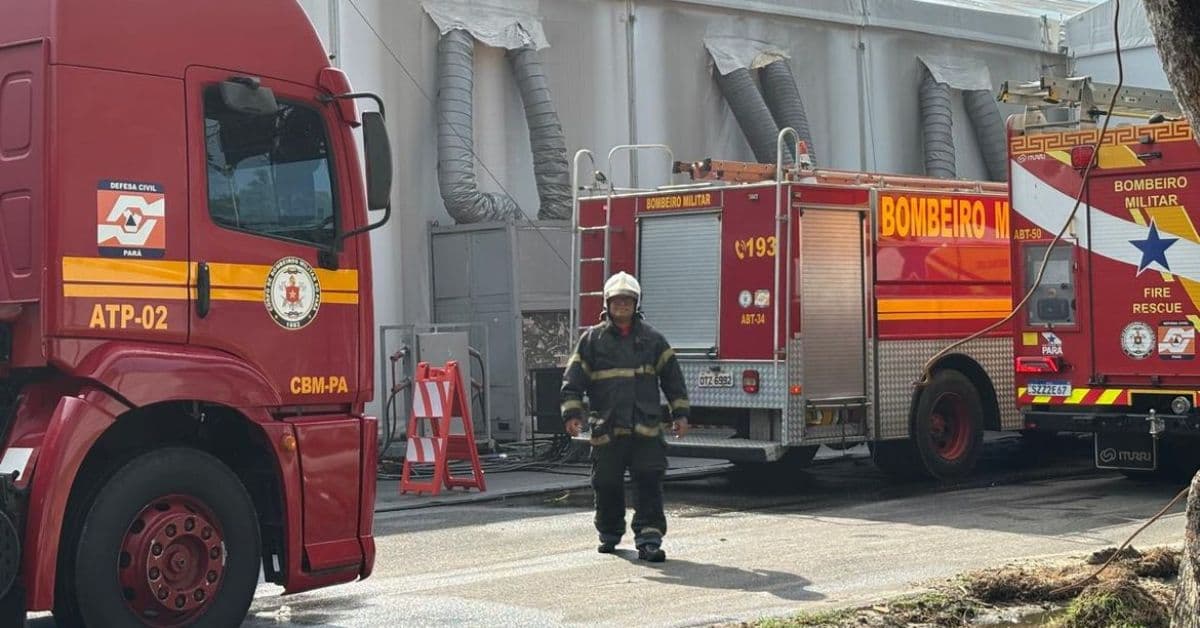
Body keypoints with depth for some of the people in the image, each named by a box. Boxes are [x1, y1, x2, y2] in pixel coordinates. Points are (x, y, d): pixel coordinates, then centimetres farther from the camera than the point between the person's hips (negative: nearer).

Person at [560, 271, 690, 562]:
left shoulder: (651, 339, 10)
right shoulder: (592, 339, 5)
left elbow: (672, 376, 13)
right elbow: (573, 379, 2)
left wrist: (680, 413, 8)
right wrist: (572, 413, -9)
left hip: (646, 429, 0)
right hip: (607, 429, 0)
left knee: (649, 483, -8)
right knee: (608, 485, 8)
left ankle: (649, 539, -8)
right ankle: (610, 534, 28)